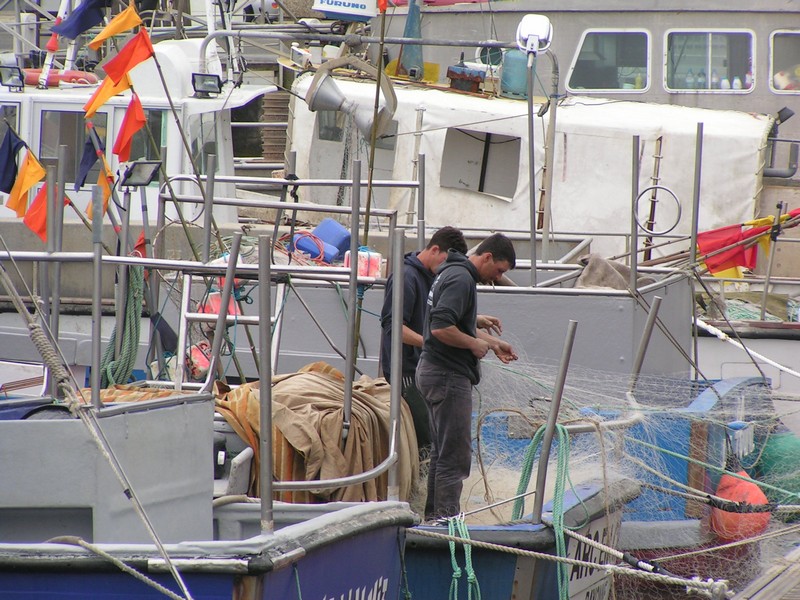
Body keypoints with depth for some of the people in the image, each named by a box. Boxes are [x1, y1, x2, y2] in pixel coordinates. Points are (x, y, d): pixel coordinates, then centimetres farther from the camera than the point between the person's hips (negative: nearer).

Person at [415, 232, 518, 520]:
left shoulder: (453, 273, 17)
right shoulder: (461, 279, -17)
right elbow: (441, 328, -28)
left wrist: (493, 342, 24)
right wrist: (475, 344, -15)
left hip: (434, 372, 11)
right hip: (449, 376, -11)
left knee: (442, 451, 17)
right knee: (455, 454, -8)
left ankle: (434, 515, 23)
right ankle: (447, 519, -7)